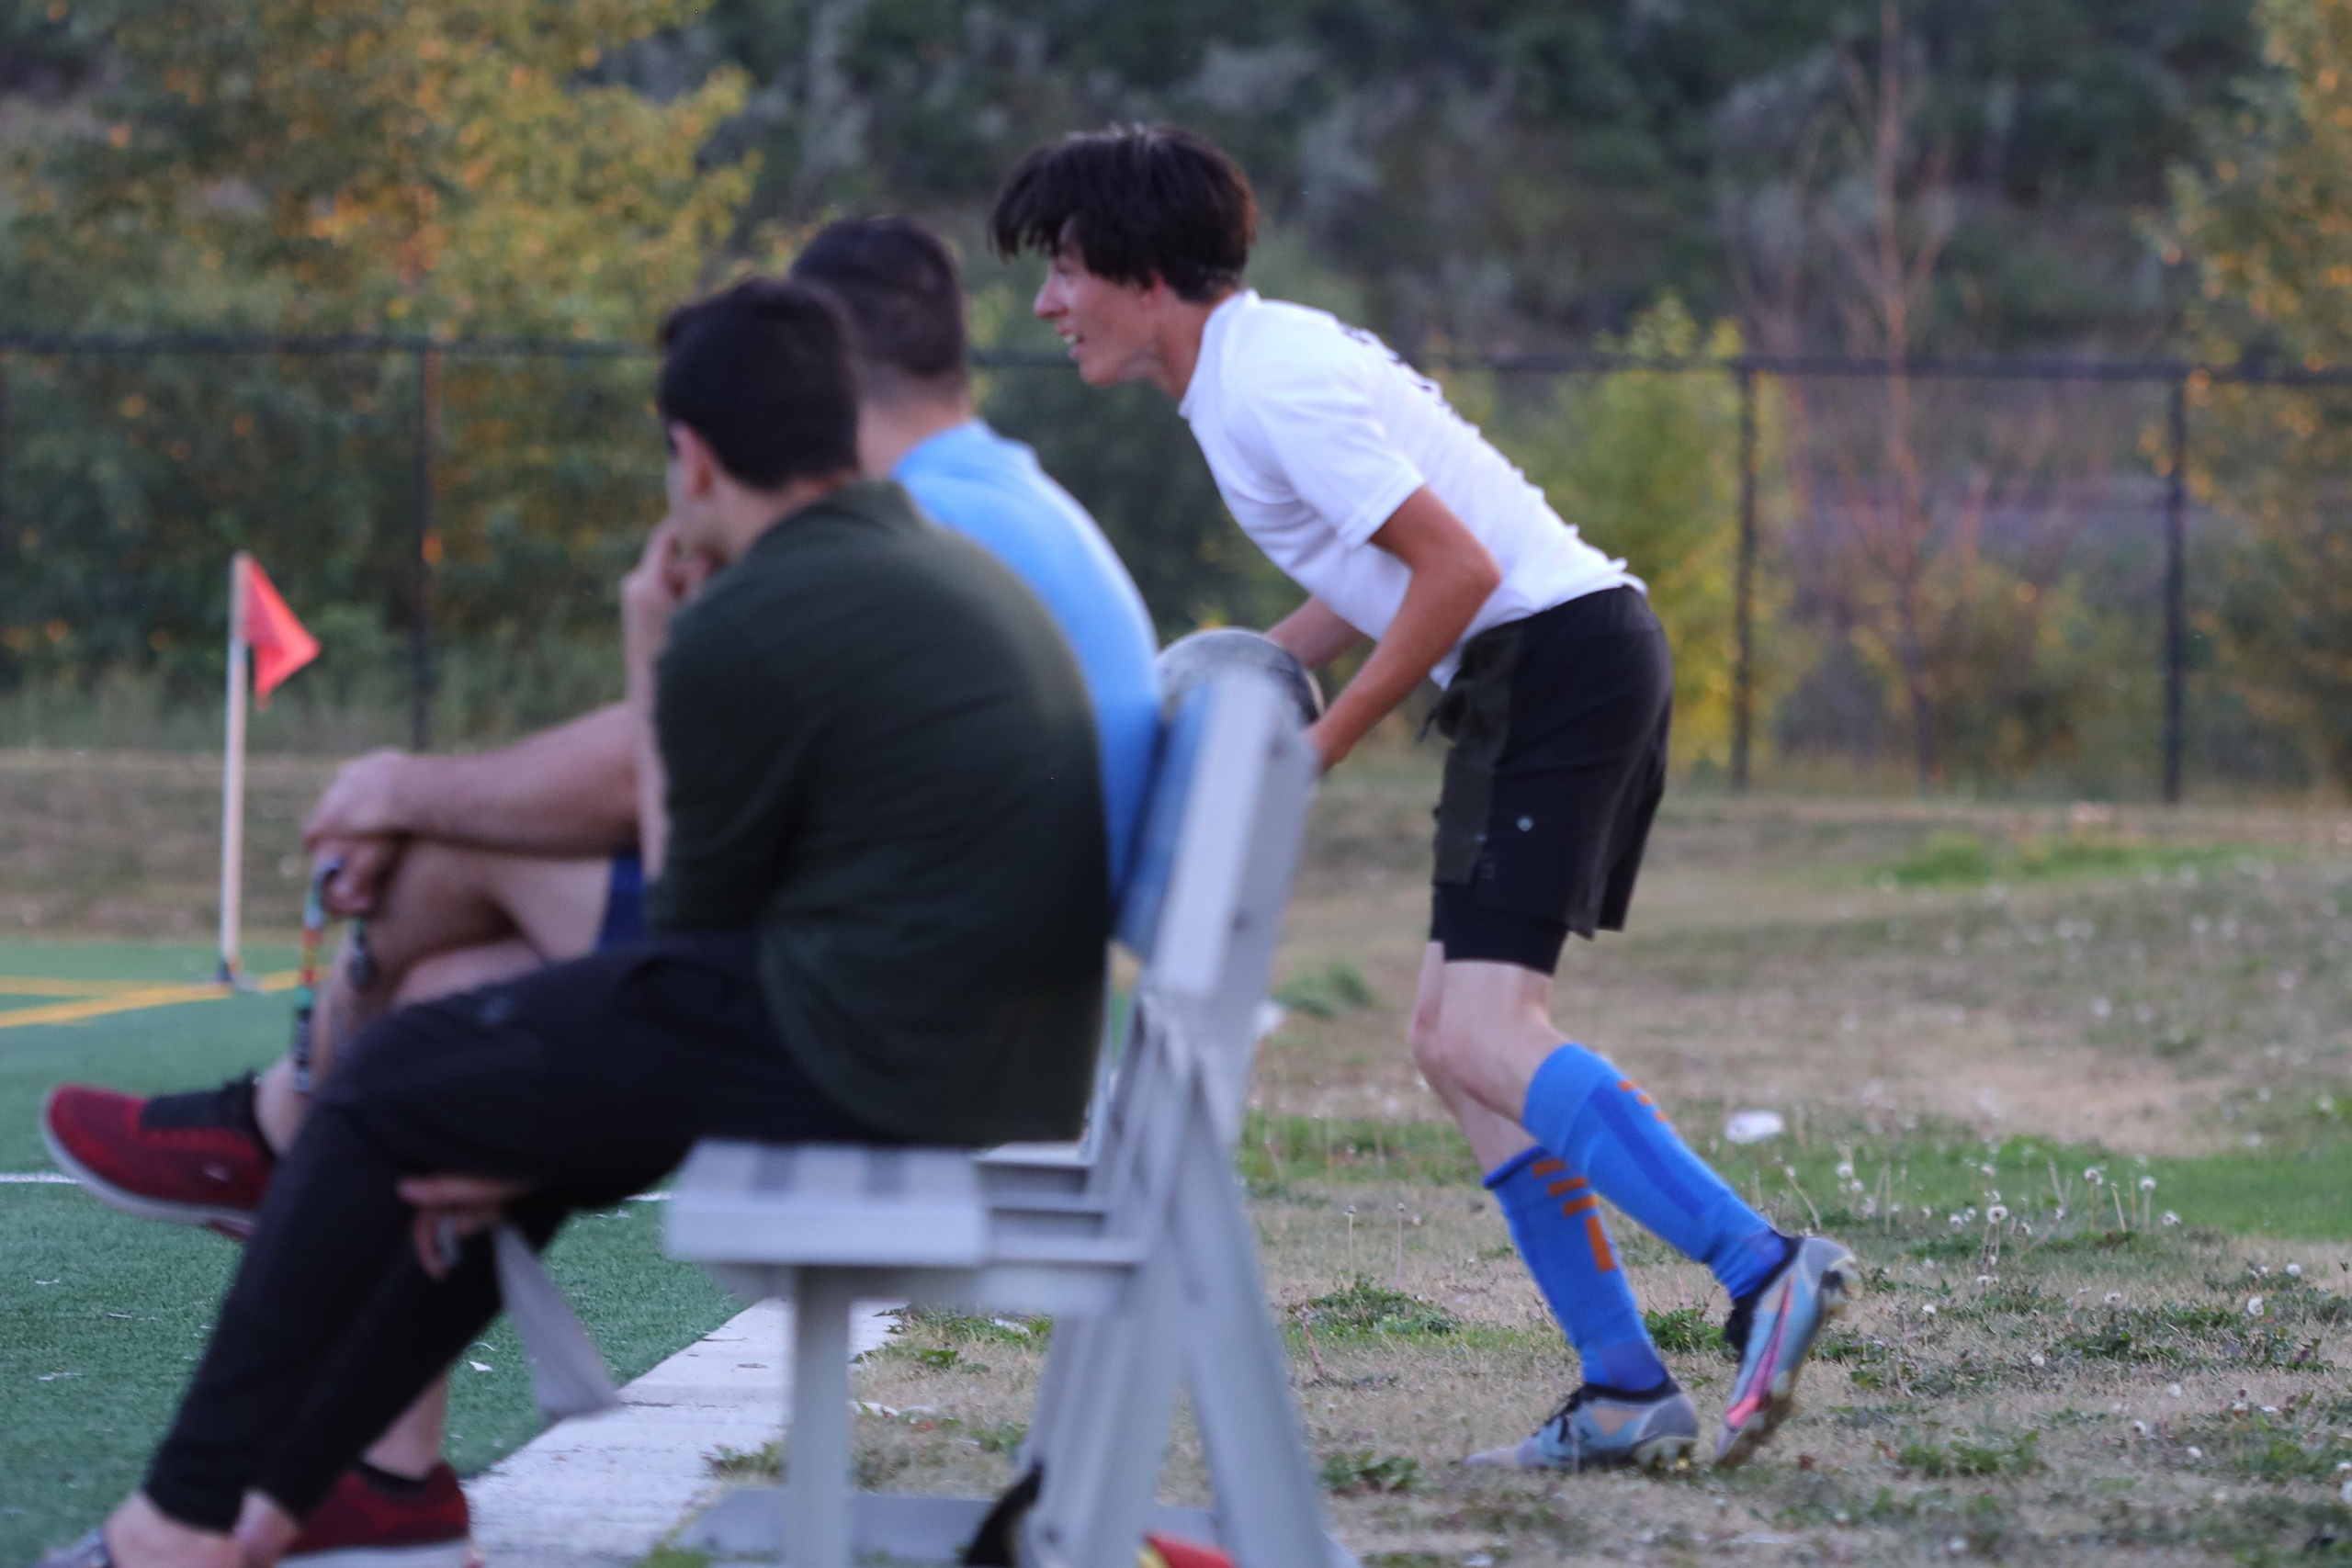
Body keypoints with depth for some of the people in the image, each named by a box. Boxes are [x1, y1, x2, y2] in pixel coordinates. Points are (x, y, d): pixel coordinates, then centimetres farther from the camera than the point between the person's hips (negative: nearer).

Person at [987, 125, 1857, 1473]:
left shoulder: (1271, 386, -15)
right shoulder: (1256, 358, 18)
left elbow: (1458, 569, -19)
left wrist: (1318, 749, -11)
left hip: (1557, 656, -10)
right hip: (1555, 666, 10)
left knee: (1484, 1034, -18)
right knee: (1455, 1037, 7)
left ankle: (1764, 1269, -26)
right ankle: (1627, 1396, 3)